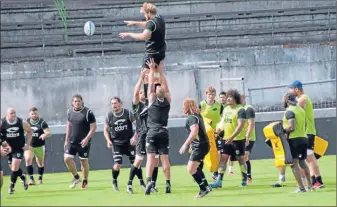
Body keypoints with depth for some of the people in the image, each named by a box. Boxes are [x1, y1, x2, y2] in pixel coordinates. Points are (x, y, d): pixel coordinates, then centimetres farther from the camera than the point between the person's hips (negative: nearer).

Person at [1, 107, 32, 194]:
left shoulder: (22, 123, -12)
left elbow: (29, 131, 5)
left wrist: (28, 144, 0)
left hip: (19, 148, -2)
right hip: (8, 148, 2)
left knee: (15, 167, -11)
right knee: (13, 167, 10)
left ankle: (11, 187, 0)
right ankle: (23, 177, 39)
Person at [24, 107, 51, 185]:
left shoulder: (42, 122, -10)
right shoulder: (27, 122, 0)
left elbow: (48, 133, -20)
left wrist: (45, 135, -42)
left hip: (39, 146, -1)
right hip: (29, 145, 1)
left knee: (40, 163, 11)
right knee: (28, 159, -20)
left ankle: (40, 178, 33)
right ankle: (31, 178, -16)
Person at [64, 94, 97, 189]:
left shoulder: (88, 113, -11)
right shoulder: (70, 112, 6)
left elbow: (93, 127, -12)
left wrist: (87, 139, -23)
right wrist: (66, 140, 16)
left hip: (83, 142, -4)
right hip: (71, 141, 4)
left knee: (84, 161, 4)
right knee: (67, 159, -8)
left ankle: (85, 181, 22)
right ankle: (76, 177, 11)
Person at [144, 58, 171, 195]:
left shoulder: (152, 99, -4)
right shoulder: (167, 100, 2)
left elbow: (151, 84, 1)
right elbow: (165, 87, 12)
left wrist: (152, 70, 9)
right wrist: (160, 72, 15)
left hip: (152, 132, -3)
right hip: (164, 132, 3)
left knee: (150, 157, -10)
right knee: (165, 158, 3)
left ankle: (149, 181, -26)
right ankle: (168, 184, -1)